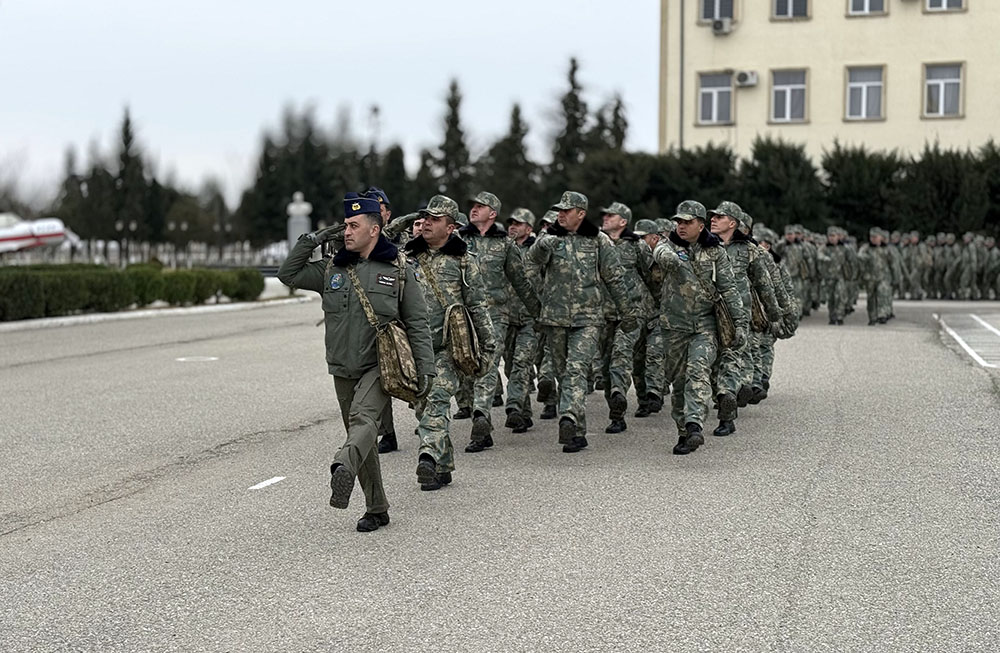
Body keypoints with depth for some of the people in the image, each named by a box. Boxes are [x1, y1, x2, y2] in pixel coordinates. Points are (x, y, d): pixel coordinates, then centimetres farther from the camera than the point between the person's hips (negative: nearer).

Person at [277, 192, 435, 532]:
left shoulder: (399, 269, 0)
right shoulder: (332, 269, 9)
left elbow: (417, 323, 1)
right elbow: (288, 274, 11)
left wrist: (425, 368, -5)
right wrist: (312, 240, 2)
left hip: (381, 366, -4)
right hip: (344, 370, 5)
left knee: (363, 416, -30)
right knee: (361, 438, 9)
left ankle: (344, 467, -53)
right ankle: (376, 508, 17)